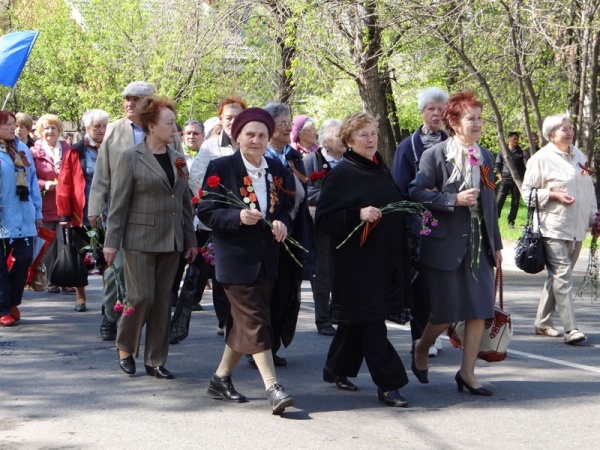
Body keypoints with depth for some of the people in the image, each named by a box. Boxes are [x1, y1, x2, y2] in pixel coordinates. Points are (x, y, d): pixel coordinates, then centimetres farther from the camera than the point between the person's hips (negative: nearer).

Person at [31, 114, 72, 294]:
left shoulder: (67, 150, 11)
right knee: (48, 246, 2)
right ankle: (52, 281, 11)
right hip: (45, 207, -1)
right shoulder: (34, 152, 3)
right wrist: (44, 184, -12)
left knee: (65, 244, -4)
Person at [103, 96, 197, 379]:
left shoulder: (178, 159, 11)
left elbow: (185, 203, 15)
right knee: (141, 297, -7)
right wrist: (111, 241, -8)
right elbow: (119, 203, -6)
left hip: (170, 240, 5)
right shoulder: (131, 158, -4)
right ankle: (125, 349, 17)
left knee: (162, 300, 6)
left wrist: (190, 240, 12)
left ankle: (155, 361, 13)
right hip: (139, 239, -5)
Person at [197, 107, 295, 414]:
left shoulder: (276, 169, 10)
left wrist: (282, 223, -7)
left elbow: (286, 207, 16)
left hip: (267, 259, 6)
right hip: (236, 259, -6)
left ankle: (221, 378, 24)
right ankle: (273, 388, -10)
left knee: (242, 323, 11)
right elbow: (205, 212, -9)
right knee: (255, 322, -9)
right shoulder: (221, 168, -6)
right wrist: (238, 216, -24)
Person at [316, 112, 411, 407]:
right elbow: (323, 219, -13)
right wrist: (358, 215, -25)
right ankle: (388, 384, -4)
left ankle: (337, 370, 29)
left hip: (384, 259, 7)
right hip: (356, 261, -7)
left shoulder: (381, 170, 13)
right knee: (370, 320, -7)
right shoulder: (342, 174, -9)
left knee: (357, 322, 15)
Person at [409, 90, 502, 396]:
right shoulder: (435, 155, -7)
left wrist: (496, 243, 12)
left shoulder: (485, 156, 10)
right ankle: (420, 348, 29)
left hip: (478, 242, 5)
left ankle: (467, 372, 10)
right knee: (446, 312, 0)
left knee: (479, 309, 1)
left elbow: (489, 202, 14)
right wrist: (455, 200, -20)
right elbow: (415, 192, -14)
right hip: (445, 242, -5)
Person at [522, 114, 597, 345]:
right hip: (554, 228, -7)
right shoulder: (541, 158, -6)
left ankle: (542, 322, 22)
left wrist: (593, 217, 18)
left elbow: (589, 188, 22)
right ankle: (570, 328, -14)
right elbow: (528, 191, -5)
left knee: (559, 276, 11)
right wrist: (554, 195, -16)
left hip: (577, 228, 7)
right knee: (562, 277, -12)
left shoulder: (579, 156, 15)